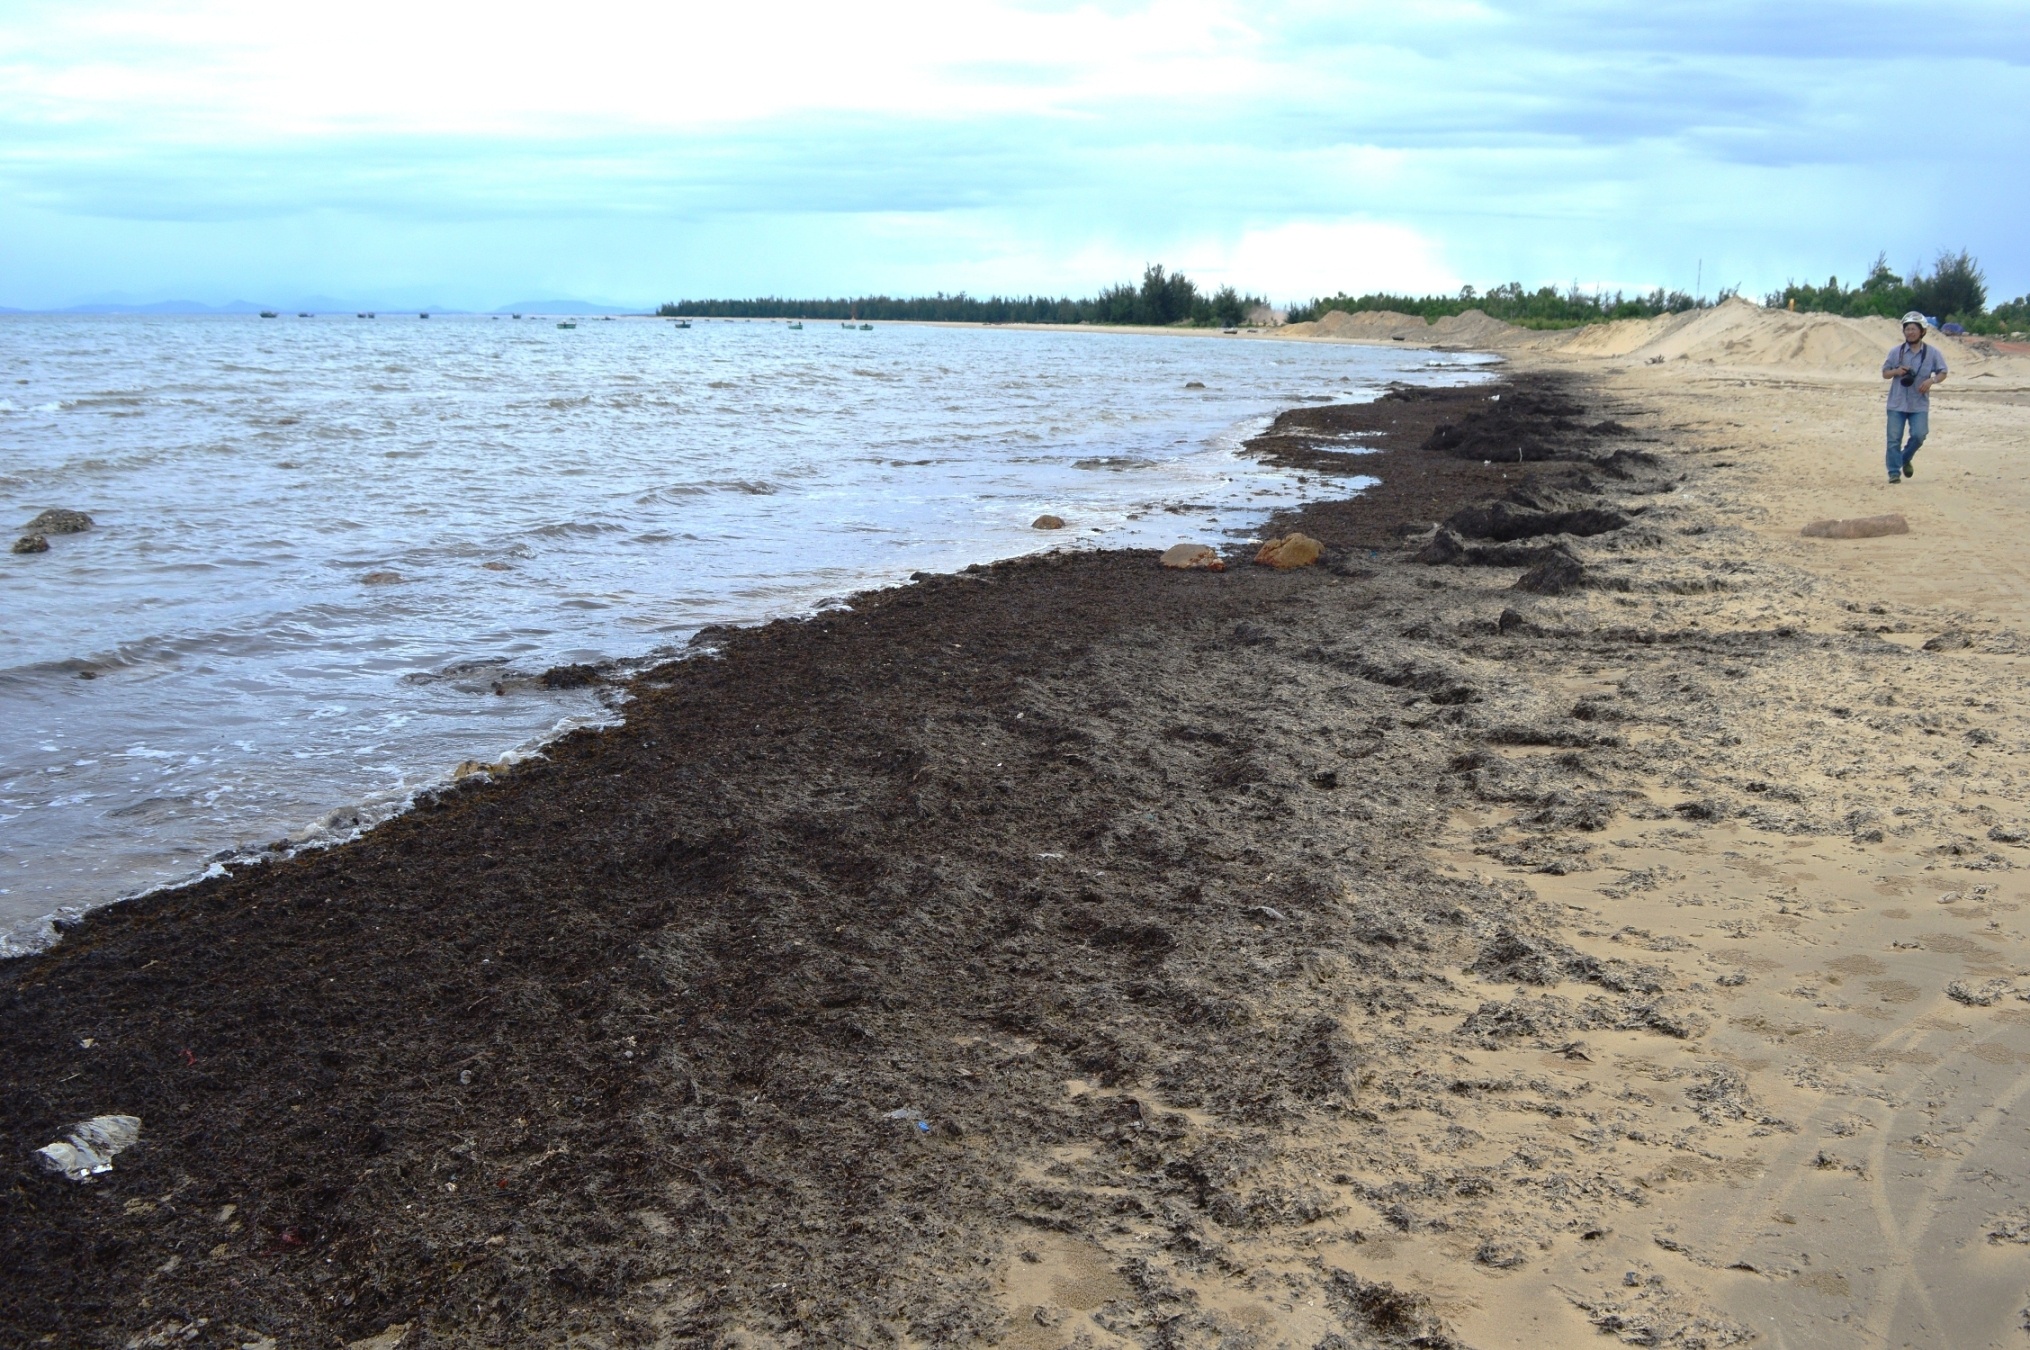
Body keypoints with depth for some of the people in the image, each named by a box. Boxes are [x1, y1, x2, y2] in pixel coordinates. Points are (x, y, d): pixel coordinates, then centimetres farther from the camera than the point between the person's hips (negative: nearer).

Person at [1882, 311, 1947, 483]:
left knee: (1919, 435, -10)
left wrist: (1932, 380, -15)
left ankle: (1906, 459, 19)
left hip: (1919, 404, -1)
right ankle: (1894, 472, 6)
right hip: (1897, 403, 1)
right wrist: (1896, 371, -12)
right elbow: (1884, 373, 9)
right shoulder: (1896, 352, 2)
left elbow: (1942, 372, 6)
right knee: (1894, 438, -2)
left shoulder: (1932, 353, 0)